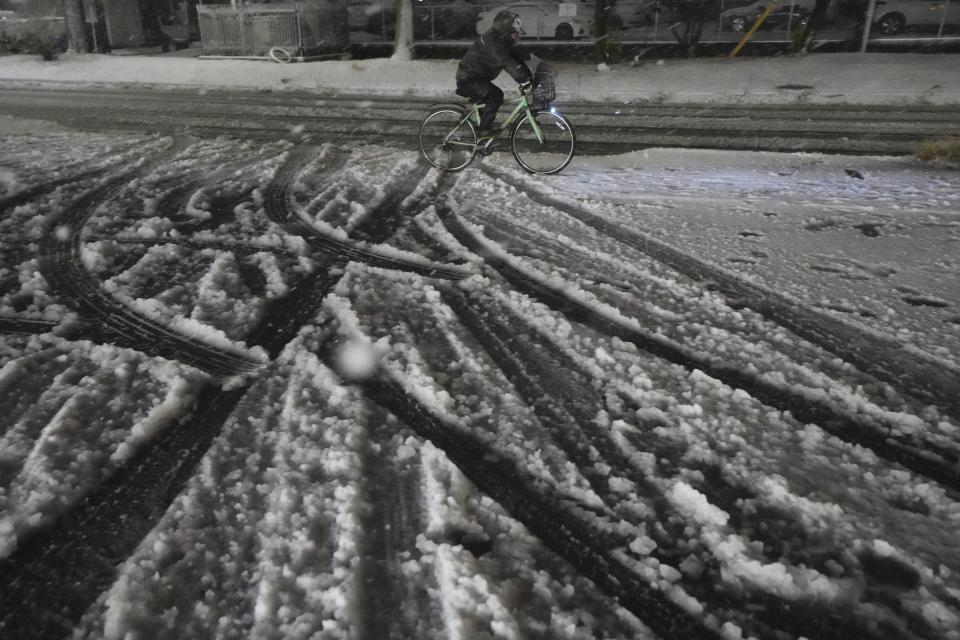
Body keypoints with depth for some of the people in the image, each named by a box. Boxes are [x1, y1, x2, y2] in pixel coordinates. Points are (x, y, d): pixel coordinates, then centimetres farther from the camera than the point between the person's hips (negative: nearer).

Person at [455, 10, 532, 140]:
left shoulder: (502, 41, 4)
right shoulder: (492, 43, -26)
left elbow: (517, 58, 4)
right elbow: (507, 63, -36)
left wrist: (529, 75, -6)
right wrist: (524, 80, -41)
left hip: (477, 78, 10)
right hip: (468, 80, -10)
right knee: (496, 96, -21)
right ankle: (485, 130, -15)